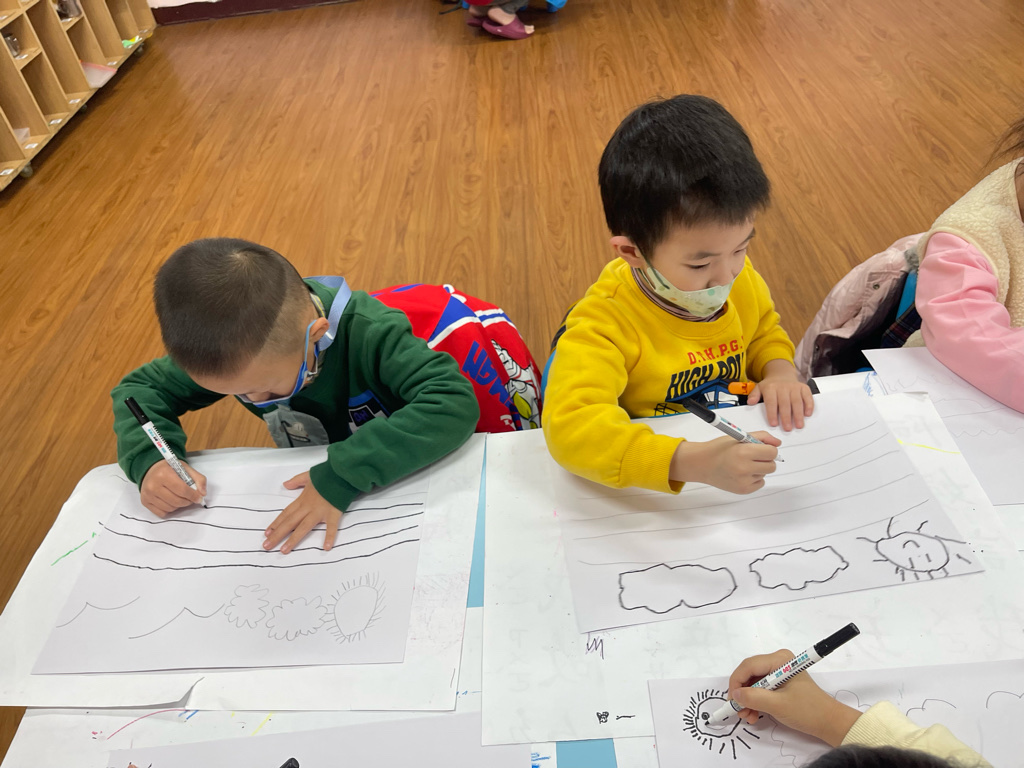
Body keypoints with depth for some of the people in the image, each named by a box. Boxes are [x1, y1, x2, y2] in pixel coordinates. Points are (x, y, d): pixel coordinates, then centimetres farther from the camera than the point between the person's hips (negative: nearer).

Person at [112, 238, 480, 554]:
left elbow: (456, 402, -45)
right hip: (311, 482, 5)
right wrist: (149, 460, -23)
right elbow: (138, 388, -2)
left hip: (400, 480, -5)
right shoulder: (233, 350, -17)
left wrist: (340, 476, -46)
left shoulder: (367, 331, -33)